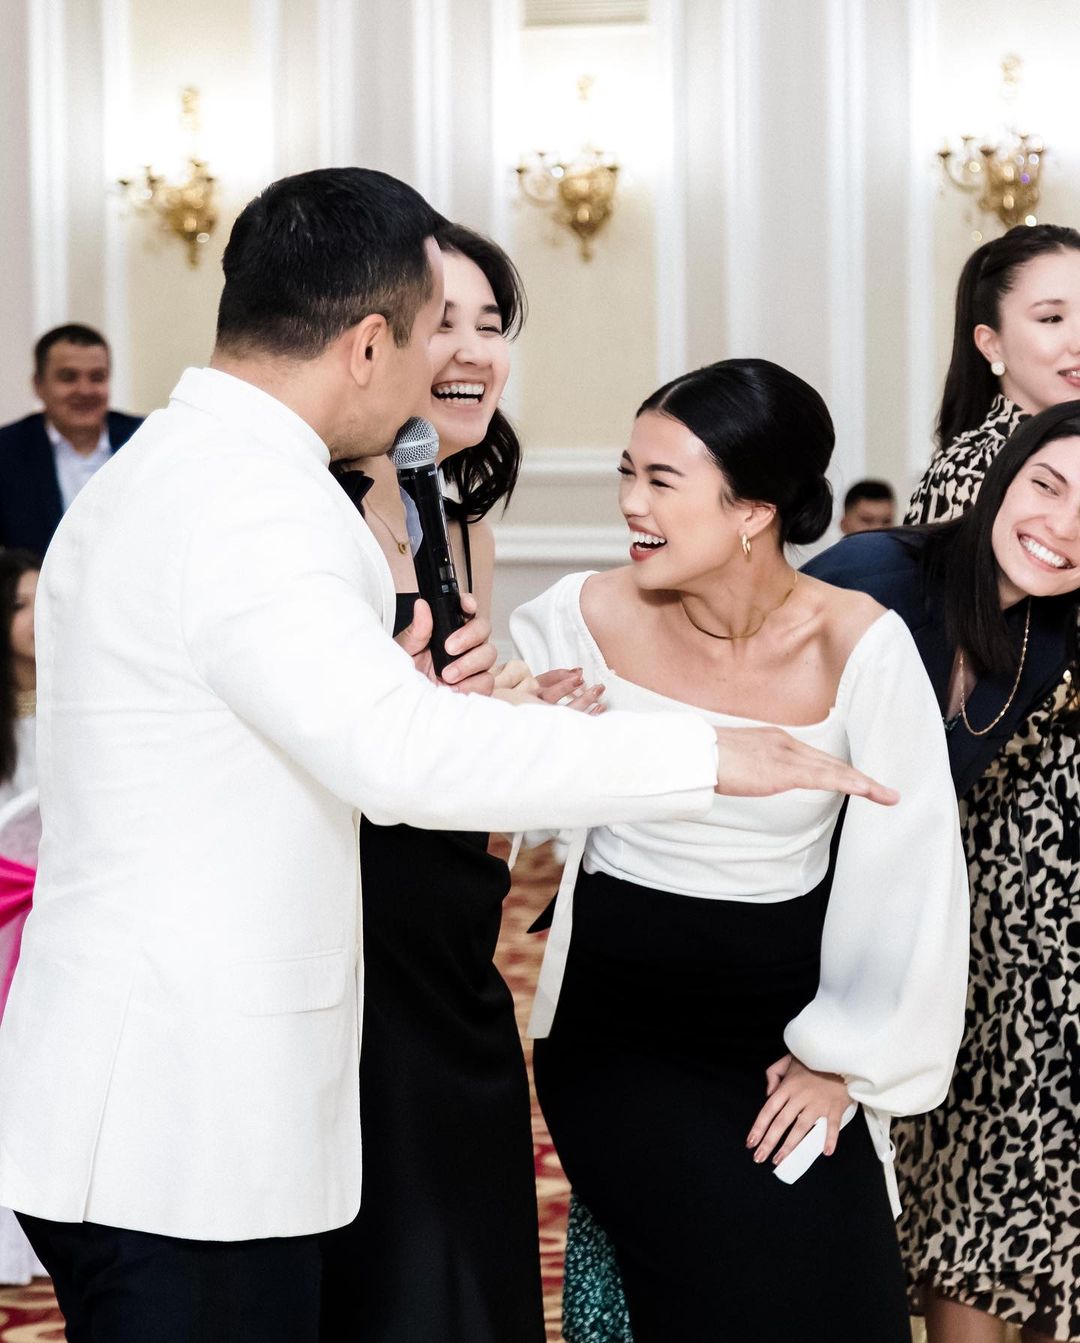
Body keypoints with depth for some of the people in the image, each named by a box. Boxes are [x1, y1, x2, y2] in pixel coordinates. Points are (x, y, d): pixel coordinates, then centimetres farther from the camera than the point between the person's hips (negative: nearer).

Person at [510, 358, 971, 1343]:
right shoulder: (587, 618, -6)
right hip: (617, 1025, 0)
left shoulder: (859, 645, -10)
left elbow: (907, 876, -5)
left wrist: (842, 1058, -2)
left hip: (787, 1030, 1)